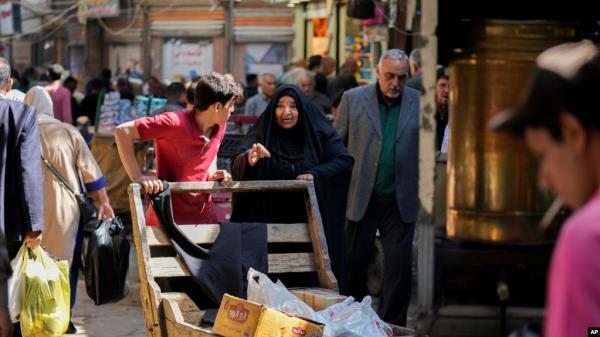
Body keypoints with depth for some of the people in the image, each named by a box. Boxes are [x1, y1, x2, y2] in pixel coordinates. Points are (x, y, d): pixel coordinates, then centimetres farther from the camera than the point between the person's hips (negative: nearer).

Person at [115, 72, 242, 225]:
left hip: (204, 218, 7)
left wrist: (212, 174, 1)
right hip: (168, 219, -6)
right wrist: (137, 176, -25)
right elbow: (123, 131, -21)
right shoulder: (175, 123, -21)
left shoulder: (219, 127, 1)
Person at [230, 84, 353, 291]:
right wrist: (249, 159, -34)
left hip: (313, 222, 0)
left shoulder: (320, 133, 4)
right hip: (271, 222, 0)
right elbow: (237, 166, -10)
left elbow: (345, 161, -4)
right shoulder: (261, 134, 3)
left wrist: (315, 174, -20)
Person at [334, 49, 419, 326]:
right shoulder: (353, 99, 1)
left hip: (400, 201, 0)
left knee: (399, 264, 0)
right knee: (354, 262, 7)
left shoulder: (419, 102, 2)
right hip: (360, 198, 0)